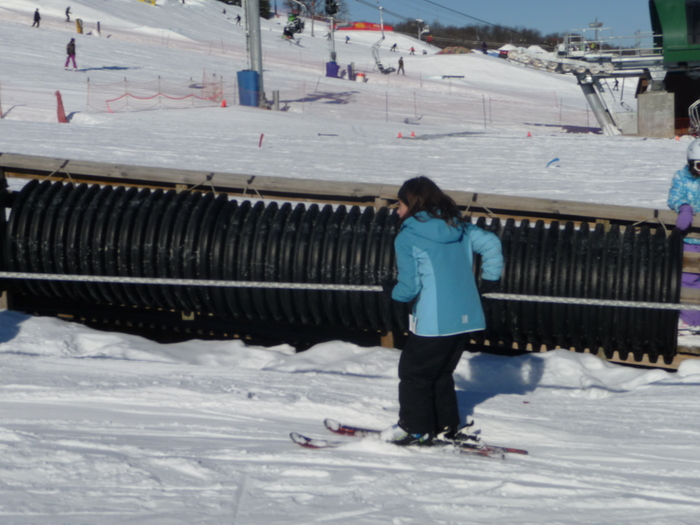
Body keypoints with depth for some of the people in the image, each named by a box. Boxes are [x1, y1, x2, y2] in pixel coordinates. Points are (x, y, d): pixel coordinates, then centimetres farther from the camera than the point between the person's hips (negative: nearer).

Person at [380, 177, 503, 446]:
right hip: (466, 317, 7)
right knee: (441, 373, 20)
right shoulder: (458, 227, 10)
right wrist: (490, 278, 15)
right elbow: (490, 243, 6)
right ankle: (447, 427, 23)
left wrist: (391, 290, 11)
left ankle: (415, 428, 14)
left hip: (433, 321, -7)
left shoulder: (407, 237, -8)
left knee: (414, 372, 9)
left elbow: (409, 287, -10)